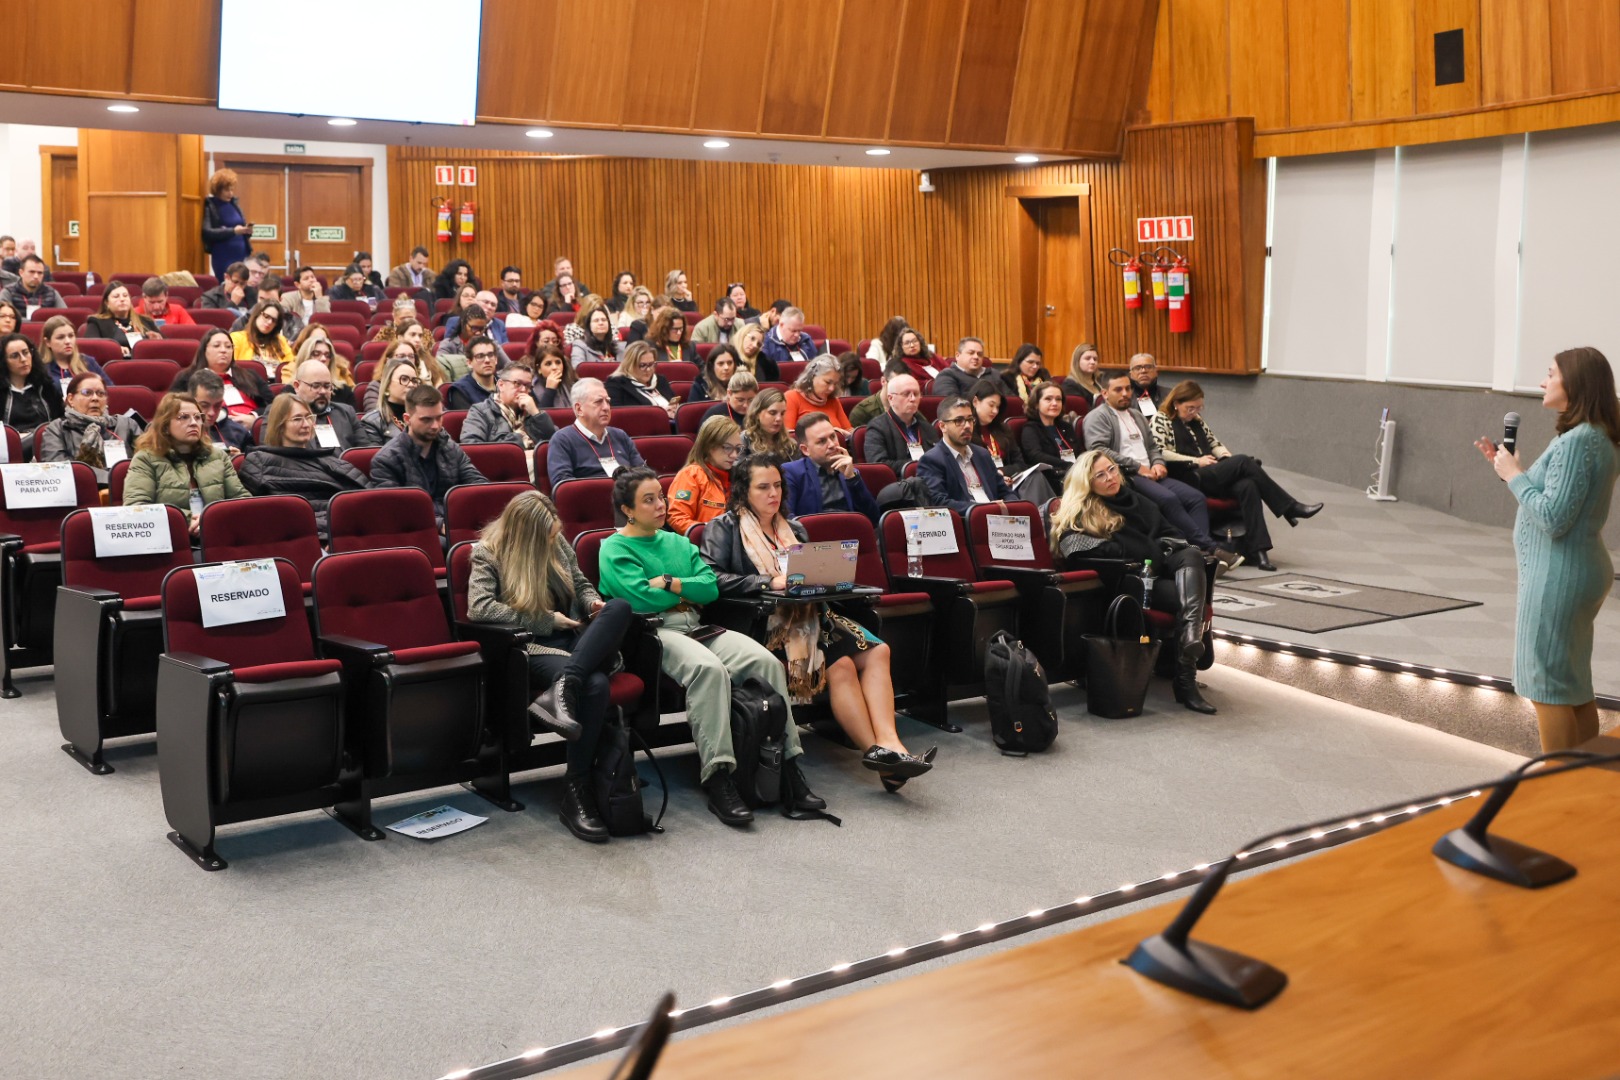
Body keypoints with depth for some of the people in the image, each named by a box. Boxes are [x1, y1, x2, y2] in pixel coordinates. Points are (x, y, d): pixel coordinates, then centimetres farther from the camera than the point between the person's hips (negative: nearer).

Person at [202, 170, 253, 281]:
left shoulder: (234, 203, 12)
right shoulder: (210, 206, -5)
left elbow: (243, 224, 18)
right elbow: (207, 232, -15)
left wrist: (247, 230, -7)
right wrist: (232, 231, -24)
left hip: (241, 255, 5)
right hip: (223, 258, -5)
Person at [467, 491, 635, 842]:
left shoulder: (557, 543, 13)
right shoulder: (488, 553, -1)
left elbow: (581, 584, 26)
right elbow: (479, 607, -15)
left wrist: (593, 602, 0)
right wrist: (548, 620, -13)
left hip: (572, 641, 6)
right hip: (531, 647, -6)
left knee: (620, 607, -28)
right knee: (595, 685, -35)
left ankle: (562, 688, -40)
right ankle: (575, 792, -31)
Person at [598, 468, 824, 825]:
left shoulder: (677, 542, 26)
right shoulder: (615, 549, 7)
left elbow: (711, 587, 11)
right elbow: (642, 598, -9)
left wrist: (668, 583, -2)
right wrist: (686, 590, 5)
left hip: (696, 627, 6)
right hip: (652, 632, -6)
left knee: (767, 662, -21)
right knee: (709, 668, -38)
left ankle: (788, 766, -23)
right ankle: (717, 779, -38)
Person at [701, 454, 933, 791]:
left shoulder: (794, 530, 26)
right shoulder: (724, 528, 5)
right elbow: (713, 578, -11)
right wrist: (770, 582, -19)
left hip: (806, 614, 7)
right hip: (762, 622, -7)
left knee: (876, 651, -18)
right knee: (840, 665, -28)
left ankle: (887, 745, -33)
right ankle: (881, 750, -27)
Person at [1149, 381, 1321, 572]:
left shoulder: (1196, 420, 26)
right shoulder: (1160, 420, 3)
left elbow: (1214, 444, 28)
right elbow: (1159, 454, -11)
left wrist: (1226, 457, 5)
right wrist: (1196, 461, -12)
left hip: (1209, 476, 7)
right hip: (1188, 479, -7)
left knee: (1247, 486, -28)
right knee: (1244, 462, -23)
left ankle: (1256, 551, -39)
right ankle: (1290, 507, -15)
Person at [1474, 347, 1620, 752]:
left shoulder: (1577, 441, -21)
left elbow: (1553, 517, -25)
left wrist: (1515, 475, -14)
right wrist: (1508, 467, 9)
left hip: (1559, 574, -10)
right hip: (1581, 569, 10)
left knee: (1546, 685, -1)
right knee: (1575, 686, 18)